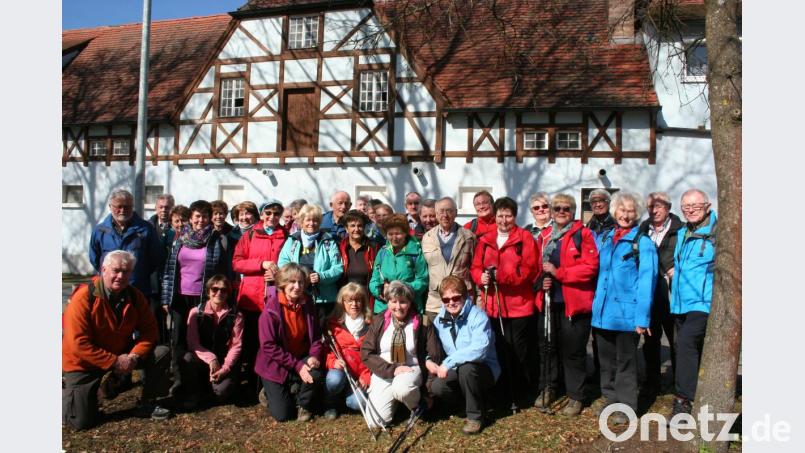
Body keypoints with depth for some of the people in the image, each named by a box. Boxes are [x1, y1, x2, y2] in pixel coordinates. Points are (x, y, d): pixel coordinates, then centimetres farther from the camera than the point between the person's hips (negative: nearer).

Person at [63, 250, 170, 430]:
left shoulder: (135, 296, -9)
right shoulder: (84, 297, -23)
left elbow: (149, 329, -5)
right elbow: (79, 344, -25)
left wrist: (134, 356, -23)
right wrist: (114, 362, -26)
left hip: (121, 356, 4)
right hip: (84, 363, -4)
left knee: (161, 353, -14)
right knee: (82, 422, -7)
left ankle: (148, 403, 4)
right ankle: (65, 393, 26)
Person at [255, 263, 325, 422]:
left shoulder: (307, 303, -5)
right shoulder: (272, 308, -20)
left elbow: (316, 335, 3)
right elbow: (269, 346, -21)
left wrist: (314, 355, -18)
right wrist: (297, 366, -24)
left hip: (301, 358, 4)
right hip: (275, 364, -3)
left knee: (316, 374, -29)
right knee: (282, 414, -7)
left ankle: (304, 405, 4)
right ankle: (270, 391, 28)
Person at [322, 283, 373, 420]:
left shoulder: (371, 324, 3)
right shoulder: (334, 323, 3)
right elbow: (326, 348, 3)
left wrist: (367, 377, -8)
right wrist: (333, 362, -17)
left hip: (362, 375, 0)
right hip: (341, 369, 0)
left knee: (357, 403, -25)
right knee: (335, 379, -35)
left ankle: (348, 393, 13)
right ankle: (331, 404, 0)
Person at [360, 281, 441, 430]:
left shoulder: (421, 323, -5)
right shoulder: (379, 321, 1)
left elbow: (434, 356, -3)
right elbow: (366, 353, -4)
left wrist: (426, 390, -7)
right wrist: (392, 369, -17)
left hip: (411, 370, -2)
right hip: (384, 373, 2)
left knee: (402, 388, -37)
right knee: (375, 421, -14)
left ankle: (417, 408, -2)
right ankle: (395, 399, 18)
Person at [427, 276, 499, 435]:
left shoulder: (477, 316, -19)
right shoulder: (440, 319, 1)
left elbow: (480, 349, -34)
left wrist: (448, 362, -33)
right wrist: (429, 360, -10)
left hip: (484, 370, -5)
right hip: (456, 371, 6)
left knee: (466, 368, -36)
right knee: (436, 388, -21)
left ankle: (475, 416, -12)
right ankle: (475, 400, 9)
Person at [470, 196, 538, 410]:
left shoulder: (525, 238, -2)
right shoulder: (485, 240, 11)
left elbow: (529, 270, -10)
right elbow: (475, 267, 12)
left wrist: (501, 275, -19)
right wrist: (481, 277, -11)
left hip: (519, 305, -4)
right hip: (493, 306, 4)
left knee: (521, 352, 2)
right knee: (501, 352, 11)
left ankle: (523, 397, 17)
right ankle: (505, 395, 24)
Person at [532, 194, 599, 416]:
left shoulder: (583, 234, -5)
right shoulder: (543, 236, 12)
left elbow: (591, 267, -14)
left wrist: (558, 272, -17)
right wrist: (541, 281, -2)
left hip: (574, 303, -5)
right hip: (548, 301, 5)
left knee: (573, 350, 3)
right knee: (547, 347, 13)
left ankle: (575, 396, 17)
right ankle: (548, 389, 30)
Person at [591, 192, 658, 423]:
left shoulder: (643, 242, -8)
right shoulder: (604, 238, 9)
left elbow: (646, 280, -12)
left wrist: (642, 317, -16)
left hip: (626, 312, -5)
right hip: (603, 311, 5)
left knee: (625, 361, 6)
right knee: (606, 359, 15)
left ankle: (626, 406, 18)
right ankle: (610, 398, 30)